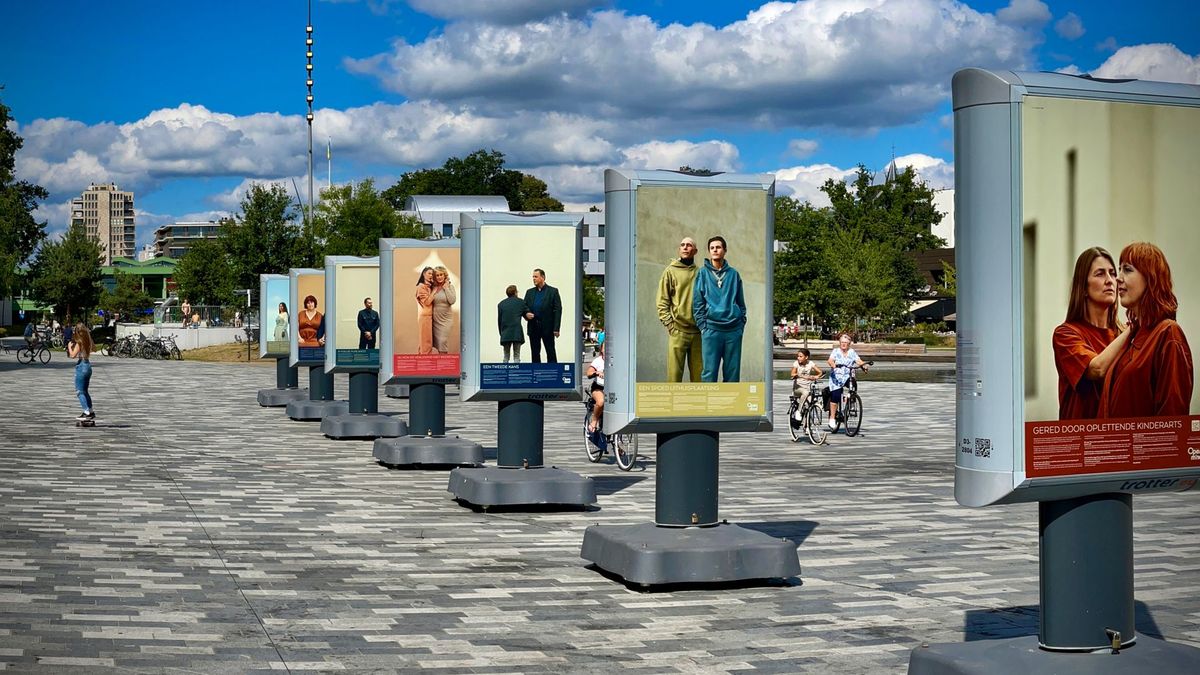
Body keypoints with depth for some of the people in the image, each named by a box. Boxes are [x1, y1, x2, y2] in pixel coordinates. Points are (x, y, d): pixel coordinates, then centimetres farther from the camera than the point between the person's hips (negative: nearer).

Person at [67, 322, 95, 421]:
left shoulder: (79, 343, -14)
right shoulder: (88, 342, 6)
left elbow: (73, 355, -18)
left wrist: (69, 346, -2)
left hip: (81, 367, -8)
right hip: (88, 366, 8)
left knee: (79, 391, -3)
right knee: (85, 391, 18)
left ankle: (87, 412, -11)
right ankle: (91, 412, 18)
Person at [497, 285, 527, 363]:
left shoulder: (501, 304, 10)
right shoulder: (521, 302, 4)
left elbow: (499, 320, 10)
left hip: (505, 334, 3)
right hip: (517, 333, -2)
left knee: (506, 356, 11)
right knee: (516, 356, 0)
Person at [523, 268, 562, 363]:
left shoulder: (553, 291, 1)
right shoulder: (529, 292, 15)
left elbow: (558, 310, -3)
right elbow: (524, 306, 17)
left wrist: (556, 328, -11)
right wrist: (526, 313, -8)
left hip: (547, 327, -4)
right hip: (533, 327, 4)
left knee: (550, 352, -2)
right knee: (535, 353, 6)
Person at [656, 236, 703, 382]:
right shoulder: (671, 271, 5)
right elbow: (662, 301, 3)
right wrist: (669, 323, -6)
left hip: (698, 331, 2)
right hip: (678, 331, -2)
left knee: (698, 372, 5)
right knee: (674, 372, -5)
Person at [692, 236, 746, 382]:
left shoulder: (734, 274, 12)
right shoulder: (702, 274, 7)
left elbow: (741, 302, 15)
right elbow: (697, 303, 4)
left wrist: (742, 323, 5)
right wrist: (702, 325, -5)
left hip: (734, 330, 2)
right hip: (711, 330, -2)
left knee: (733, 373, 4)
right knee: (709, 372, -6)